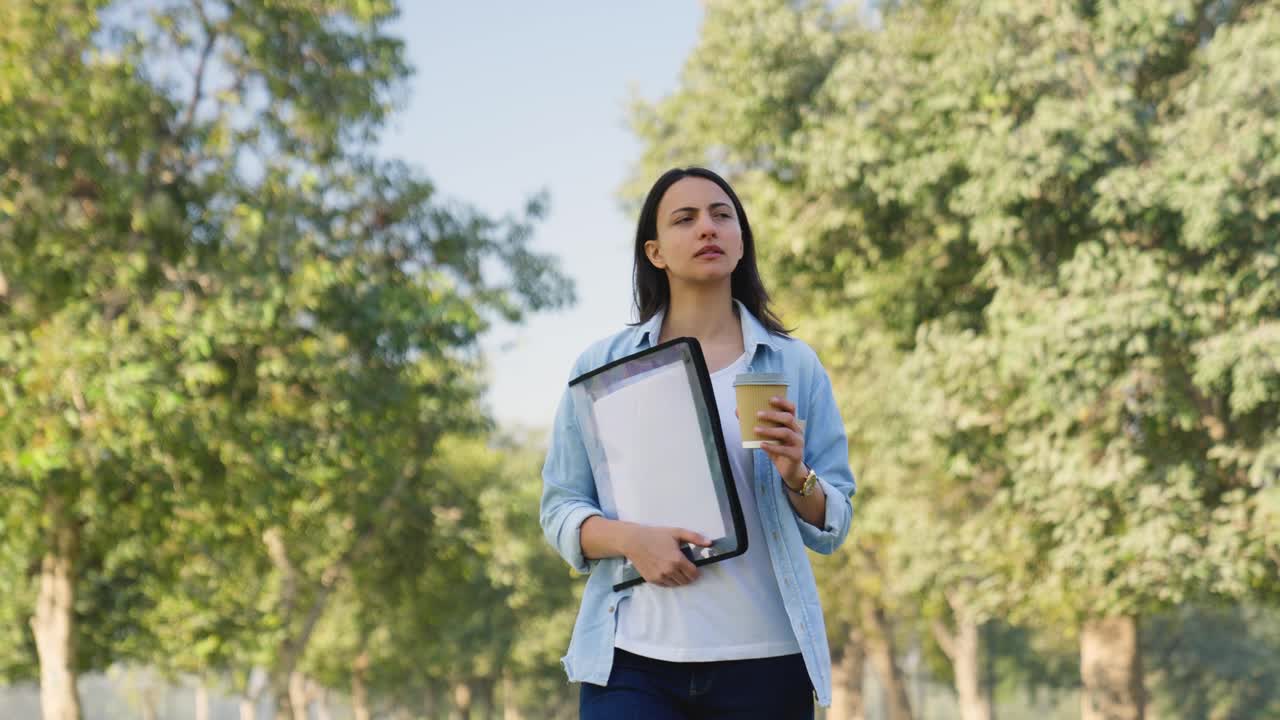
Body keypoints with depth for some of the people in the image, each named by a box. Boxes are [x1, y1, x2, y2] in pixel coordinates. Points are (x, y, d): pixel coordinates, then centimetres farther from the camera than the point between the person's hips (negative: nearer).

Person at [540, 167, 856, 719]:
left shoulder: (794, 365, 7)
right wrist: (629, 539, -14)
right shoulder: (603, 366, 7)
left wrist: (796, 477, -13)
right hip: (633, 658, -1)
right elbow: (559, 511, 5)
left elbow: (832, 528, 7)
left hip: (762, 659, 1)